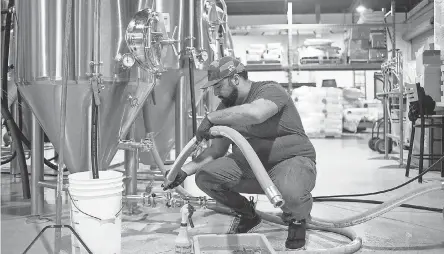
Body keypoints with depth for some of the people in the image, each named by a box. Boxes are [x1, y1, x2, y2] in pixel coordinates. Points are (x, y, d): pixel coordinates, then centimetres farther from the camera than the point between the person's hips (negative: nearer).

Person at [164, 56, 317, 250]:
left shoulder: (270, 90, -15)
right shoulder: (225, 108, 6)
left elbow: (255, 113, -40)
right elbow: (216, 150, 8)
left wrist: (210, 118, -31)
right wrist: (185, 170, -3)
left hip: (292, 160, -6)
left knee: (290, 192, -40)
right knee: (205, 177, -11)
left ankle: (297, 219, 1)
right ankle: (247, 215, 15)